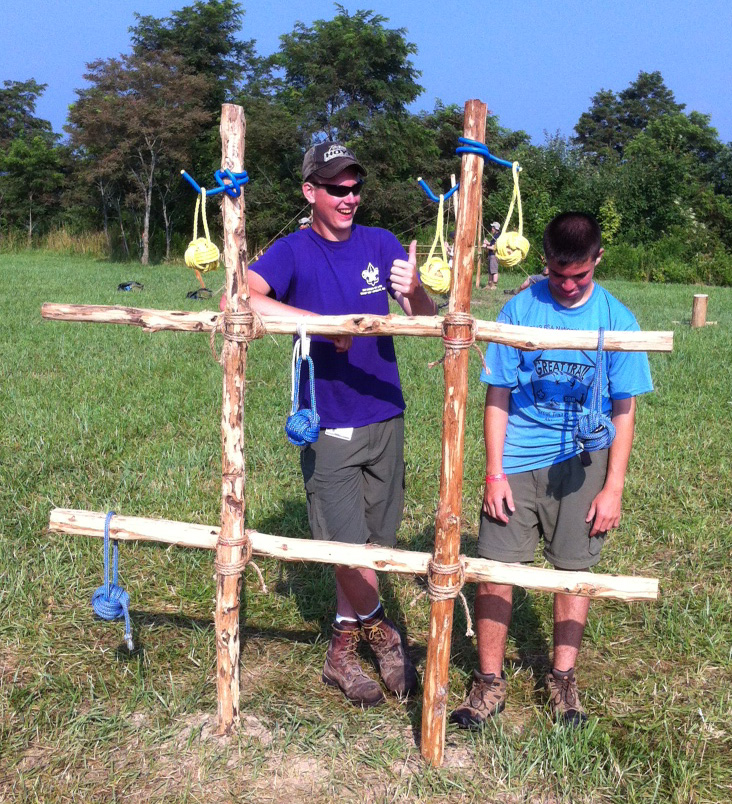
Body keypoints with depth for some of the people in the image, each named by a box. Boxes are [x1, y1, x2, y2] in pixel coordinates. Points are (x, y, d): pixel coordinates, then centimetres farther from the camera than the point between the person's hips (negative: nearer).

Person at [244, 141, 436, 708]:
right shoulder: (293, 251, -5)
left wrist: (414, 292, -25)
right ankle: (381, 631, 22)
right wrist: (325, 323, -28)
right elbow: (242, 297, -23)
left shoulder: (380, 244, 5)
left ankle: (342, 650, 27)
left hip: (385, 418, 4)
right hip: (327, 426, -3)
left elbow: (426, 319, -1)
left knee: (371, 541, 10)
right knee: (348, 544, -5)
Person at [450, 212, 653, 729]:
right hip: (517, 460, 0)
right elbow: (498, 395, -1)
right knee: (495, 566, 0)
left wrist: (613, 488, -3)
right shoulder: (521, 309, -3)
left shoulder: (617, 320, -1)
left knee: (574, 568, 8)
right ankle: (490, 682, 16)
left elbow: (624, 411, 1)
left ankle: (563, 679, 27)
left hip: (581, 461, 1)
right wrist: (494, 472, -5)